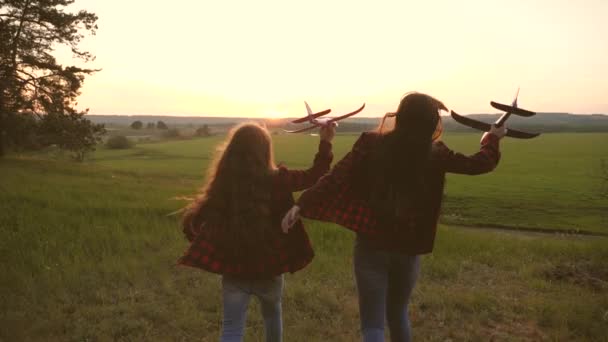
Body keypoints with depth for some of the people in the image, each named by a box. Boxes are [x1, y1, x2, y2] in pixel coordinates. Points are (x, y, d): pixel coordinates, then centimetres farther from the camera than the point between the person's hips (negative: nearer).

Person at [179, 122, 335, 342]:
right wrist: (325, 143, 9)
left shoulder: (221, 184, -10)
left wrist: (208, 250, 11)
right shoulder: (276, 181, -14)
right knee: (272, 314, 29)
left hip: (233, 270, 0)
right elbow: (314, 176, 0)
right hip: (269, 268, 0)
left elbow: (193, 222, -5)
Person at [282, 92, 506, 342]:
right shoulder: (434, 154, -3)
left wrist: (302, 204, -13)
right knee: (398, 313, 26)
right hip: (408, 249, 2)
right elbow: (479, 164, 10)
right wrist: (492, 138, 29)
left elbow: (336, 179, -14)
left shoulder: (371, 144, -7)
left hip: (371, 246, -2)